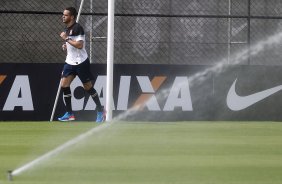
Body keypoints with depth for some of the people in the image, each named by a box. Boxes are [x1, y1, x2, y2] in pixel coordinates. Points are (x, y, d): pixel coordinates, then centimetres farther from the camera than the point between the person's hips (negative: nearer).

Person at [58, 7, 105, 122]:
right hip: (70, 61, 8)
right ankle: (69, 114, 2)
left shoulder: (77, 28, -16)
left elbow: (79, 45, -27)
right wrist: (65, 46, 6)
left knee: (88, 87, 1)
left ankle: (100, 111, 16)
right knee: (64, 85, -4)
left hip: (81, 62, -8)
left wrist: (66, 39, -21)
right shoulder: (67, 29, 13)